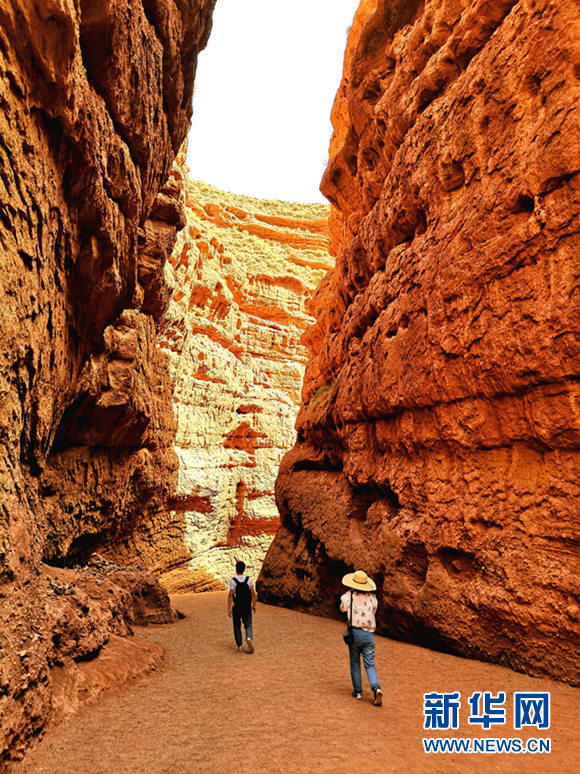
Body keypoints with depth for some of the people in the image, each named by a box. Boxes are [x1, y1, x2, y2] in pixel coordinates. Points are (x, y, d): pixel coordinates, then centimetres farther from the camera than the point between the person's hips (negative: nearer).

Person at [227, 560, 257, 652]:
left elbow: (230, 595, -15)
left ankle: (239, 645, 19)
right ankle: (249, 638, -18)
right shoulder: (249, 579, -4)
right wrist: (254, 605, 5)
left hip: (236, 607, -1)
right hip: (247, 607, 1)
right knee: (248, 625, 10)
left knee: (237, 626, 16)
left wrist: (229, 608, -12)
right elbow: (253, 593, -4)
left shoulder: (233, 581, -11)